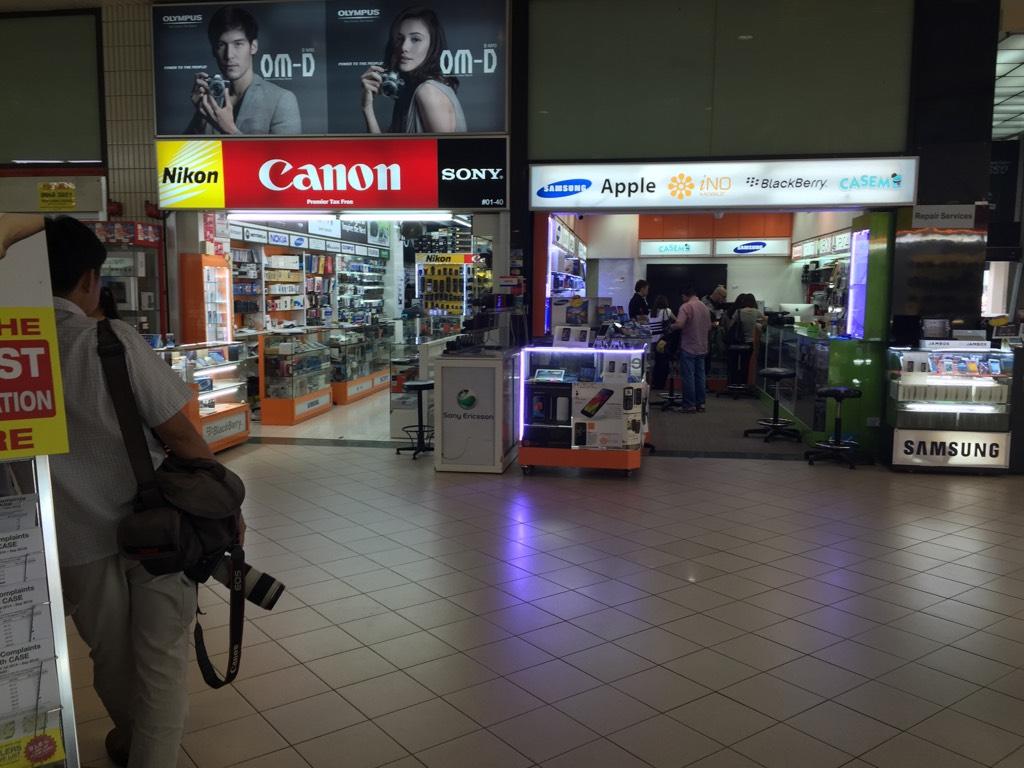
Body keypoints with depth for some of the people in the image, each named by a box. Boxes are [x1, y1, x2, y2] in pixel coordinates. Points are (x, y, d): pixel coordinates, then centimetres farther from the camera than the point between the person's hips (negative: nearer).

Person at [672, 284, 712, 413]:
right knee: (700, 375, 12)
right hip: (702, 348, 7)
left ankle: (689, 405, 0)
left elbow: (679, 324, -26)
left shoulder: (686, 307, -13)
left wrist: (671, 326, -7)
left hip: (688, 348, -7)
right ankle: (700, 403, 15)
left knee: (688, 376, -1)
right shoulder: (705, 307, 9)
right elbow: (709, 327, 15)